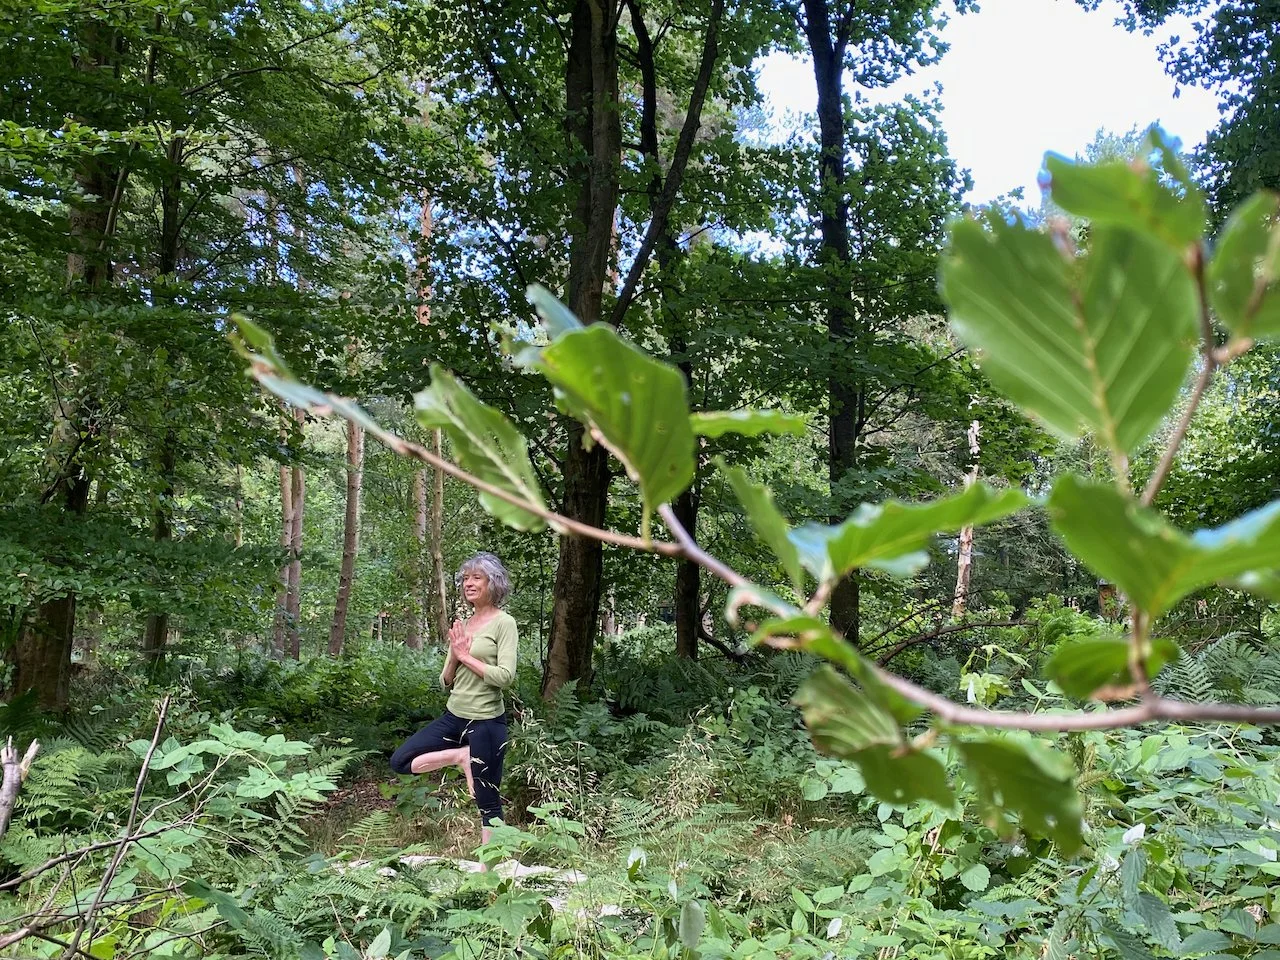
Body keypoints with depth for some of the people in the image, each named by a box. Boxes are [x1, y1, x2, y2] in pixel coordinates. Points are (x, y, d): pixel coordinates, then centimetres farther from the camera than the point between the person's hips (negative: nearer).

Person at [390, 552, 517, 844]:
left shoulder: (503, 623, -9)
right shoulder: (462, 625, 9)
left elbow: (505, 676, -20)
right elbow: (446, 683, 11)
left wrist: (467, 657, -13)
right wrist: (454, 656, -8)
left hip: (486, 721, -7)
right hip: (454, 716, 7)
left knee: (488, 801, 2)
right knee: (400, 761, 2)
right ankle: (462, 756, 6)